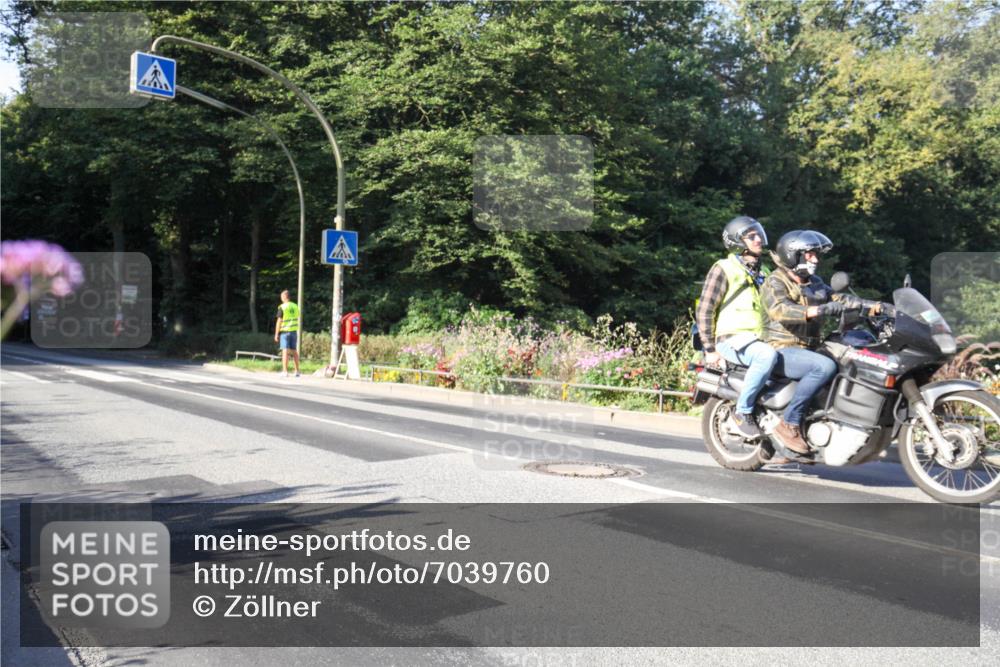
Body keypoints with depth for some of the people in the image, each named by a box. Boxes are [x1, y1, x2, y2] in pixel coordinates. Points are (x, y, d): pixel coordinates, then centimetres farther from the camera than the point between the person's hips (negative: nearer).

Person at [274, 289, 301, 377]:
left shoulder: (282, 307, -10)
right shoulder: (295, 306, 7)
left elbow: (279, 322, -11)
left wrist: (276, 334, -7)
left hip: (285, 331, -5)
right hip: (294, 331, 5)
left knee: (285, 351, -5)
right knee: (294, 351, 11)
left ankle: (285, 372, -7)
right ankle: (297, 371, 13)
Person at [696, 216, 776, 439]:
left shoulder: (763, 273, 21)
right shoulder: (723, 269, -2)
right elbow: (704, 310, -7)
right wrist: (710, 349, -11)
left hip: (759, 339, 7)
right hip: (733, 339, -7)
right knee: (767, 355, -36)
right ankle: (743, 411, -22)